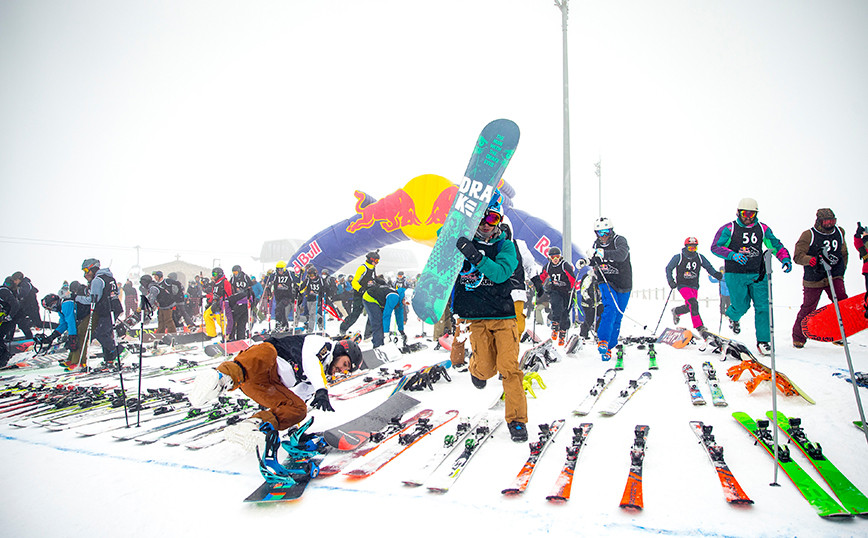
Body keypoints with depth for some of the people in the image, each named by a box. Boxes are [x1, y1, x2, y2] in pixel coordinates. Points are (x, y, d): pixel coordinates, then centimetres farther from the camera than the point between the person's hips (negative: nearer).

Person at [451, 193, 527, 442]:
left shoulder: (505, 245, 2)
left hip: (502, 313, -1)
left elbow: (500, 272, -15)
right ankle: (475, 369, 35)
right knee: (486, 367, -3)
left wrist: (476, 257, -27)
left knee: (509, 367, -10)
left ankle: (517, 419, 3)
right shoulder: (462, 242, 6)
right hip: (474, 316, 1)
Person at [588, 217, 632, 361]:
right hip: (606, 283, 1)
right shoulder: (596, 244, 4)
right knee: (610, 308, -25)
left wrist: (604, 253, -48)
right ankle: (603, 340, -26)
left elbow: (621, 255, -35)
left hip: (623, 285, -1)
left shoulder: (620, 240, -12)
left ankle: (609, 346, 16)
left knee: (617, 317, 4)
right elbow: (594, 262, 20)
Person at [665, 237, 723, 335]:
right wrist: (670, 281, -11)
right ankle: (699, 327, -21)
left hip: (694, 286, 5)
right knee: (693, 303, -24)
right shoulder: (678, 258, -9)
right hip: (682, 285, -5)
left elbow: (709, 267, 10)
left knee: (688, 307, 10)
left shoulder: (700, 258, 1)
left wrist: (716, 274, -10)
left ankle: (676, 312, 44)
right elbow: (668, 268, 1)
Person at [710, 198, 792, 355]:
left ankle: (763, 341, 7)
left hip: (758, 275, 3)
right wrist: (733, 255, -24)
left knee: (762, 307, -3)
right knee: (742, 306, -3)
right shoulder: (728, 229, -3)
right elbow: (715, 247, -8)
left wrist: (785, 259, -3)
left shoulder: (762, 229, 9)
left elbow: (776, 245, 15)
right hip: (735, 275, -3)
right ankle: (732, 316, 35)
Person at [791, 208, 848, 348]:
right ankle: (798, 337, 17)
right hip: (813, 279, -3)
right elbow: (798, 255, -13)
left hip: (834, 277, 4)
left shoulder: (839, 232, 9)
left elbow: (844, 253, 23)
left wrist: (841, 271, 18)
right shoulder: (809, 235, -7)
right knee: (808, 309, 1)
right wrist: (813, 260, -30)